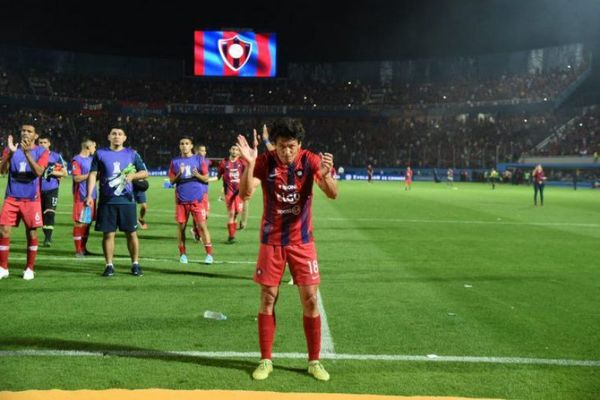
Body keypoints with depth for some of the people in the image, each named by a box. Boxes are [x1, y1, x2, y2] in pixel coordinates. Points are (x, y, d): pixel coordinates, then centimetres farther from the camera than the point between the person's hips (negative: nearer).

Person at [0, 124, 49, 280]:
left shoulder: (41, 152, 0)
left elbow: (39, 172, -17)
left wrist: (27, 152, -26)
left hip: (31, 199, -2)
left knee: (31, 233, 2)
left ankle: (30, 269, 14)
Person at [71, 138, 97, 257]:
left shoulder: (91, 159, 17)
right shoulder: (77, 160, -9)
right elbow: (76, 178, -16)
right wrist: (91, 174, -17)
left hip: (91, 195, 8)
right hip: (81, 196, -8)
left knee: (88, 222, 12)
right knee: (80, 222, -4)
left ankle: (83, 248, 21)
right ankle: (78, 250, 1)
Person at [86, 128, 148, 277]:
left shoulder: (132, 154, 6)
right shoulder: (100, 153, 5)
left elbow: (145, 172, 9)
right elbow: (93, 175, 2)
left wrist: (133, 175, -11)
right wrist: (89, 195, -8)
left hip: (127, 200, 0)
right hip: (107, 201, 0)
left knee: (131, 233, 3)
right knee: (108, 234, 2)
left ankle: (135, 264, 14)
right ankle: (109, 265, 12)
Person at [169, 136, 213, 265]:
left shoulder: (199, 159, 5)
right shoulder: (175, 161, 9)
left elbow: (206, 178, 3)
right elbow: (172, 181, 7)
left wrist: (197, 175, -17)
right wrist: (179, 174, -12)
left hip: (198, 198, -2)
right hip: (181, 199, 2)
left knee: (202, 225, -6)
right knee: (181, 225, 4)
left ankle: (209, 254, -2)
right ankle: (182, 254, 17)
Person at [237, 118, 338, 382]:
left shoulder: (310, 160, -10)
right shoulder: (265, 161, -10)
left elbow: (333, 195, -19)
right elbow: (245, 194, -20)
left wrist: (325, 175, -40)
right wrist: (249, 164, -35)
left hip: (302, 241, 0)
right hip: (272, 241, 0)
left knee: (310, 300, 0)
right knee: (268, 298, 3)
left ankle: (314, 361, 14)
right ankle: (265, 361, 16)